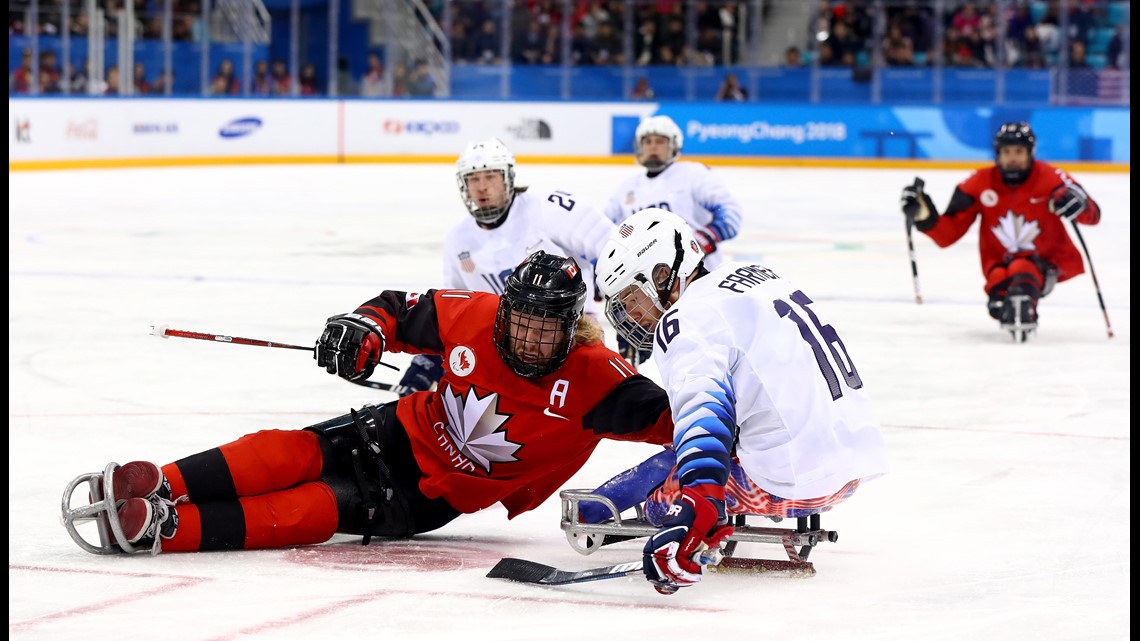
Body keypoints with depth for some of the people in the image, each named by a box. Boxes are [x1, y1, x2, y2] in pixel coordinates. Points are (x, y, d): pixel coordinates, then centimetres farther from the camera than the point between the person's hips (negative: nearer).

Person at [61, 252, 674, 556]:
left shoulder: (591, 377, -21)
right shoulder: (475, 315, -11)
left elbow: (656, 413, -25)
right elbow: (405, 309, 2)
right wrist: (364, 327, -16)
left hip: (437, 496, -3)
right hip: (405, 431, 4)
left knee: (321, 509, -25)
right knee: (297, 452, -23)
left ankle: (162, 527, -37)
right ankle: (158, 486, -31)